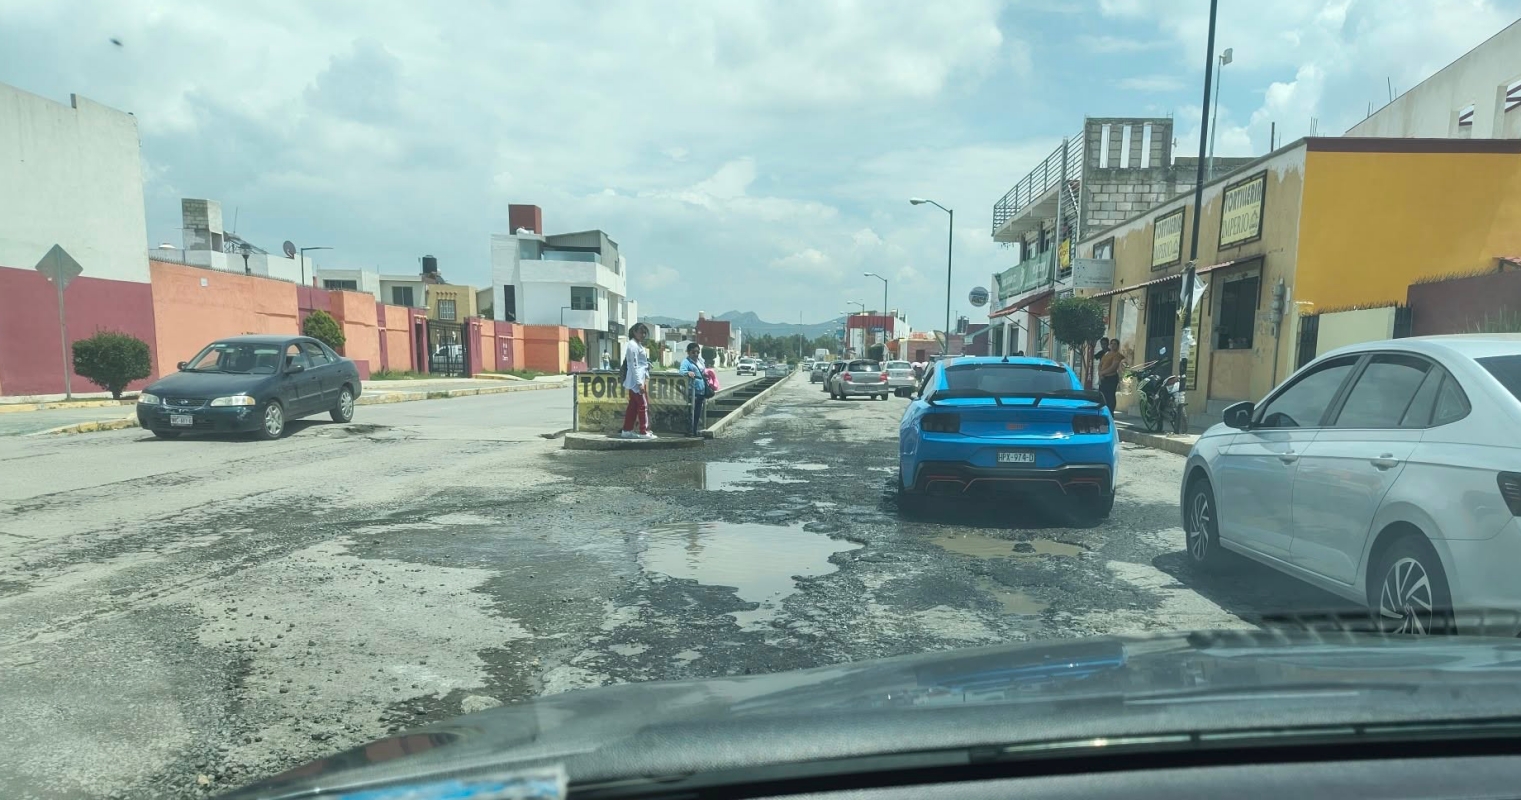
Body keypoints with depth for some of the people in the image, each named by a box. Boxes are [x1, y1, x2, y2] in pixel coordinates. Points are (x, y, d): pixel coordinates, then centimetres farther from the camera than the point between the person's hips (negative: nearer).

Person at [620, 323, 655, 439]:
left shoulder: (638, 345, 17)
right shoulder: (633, 345, -13)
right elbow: (634, 366, -18)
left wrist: (645, 379, 16)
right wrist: (639, 383, -21)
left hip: (640, 379, 10)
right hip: (636, 380, -10)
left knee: (633, 406, 11)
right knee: (643, 405, -6)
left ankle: (627, 430, 15)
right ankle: (644, 432, -2)